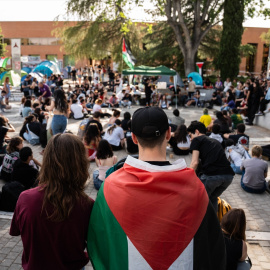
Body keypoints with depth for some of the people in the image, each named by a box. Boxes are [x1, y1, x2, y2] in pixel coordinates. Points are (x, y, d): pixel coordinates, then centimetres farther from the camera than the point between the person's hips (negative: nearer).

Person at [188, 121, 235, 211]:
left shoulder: (196, 140, 13)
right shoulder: (215, 141, 31)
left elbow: (195, 162, 2)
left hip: (211, 175, -6)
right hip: (228, 175, 6)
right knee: (213, 198, 30)